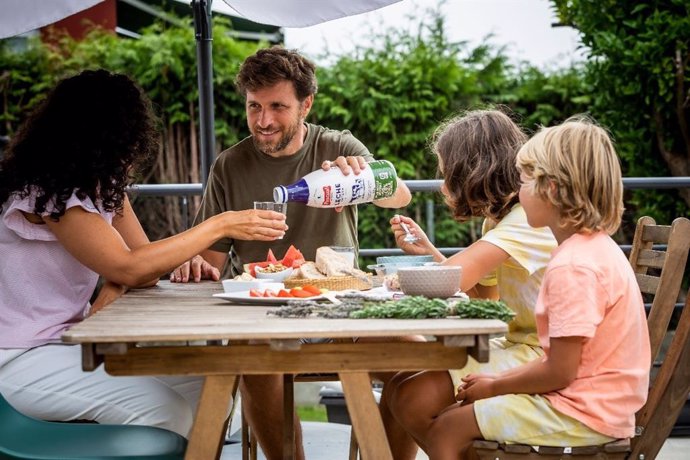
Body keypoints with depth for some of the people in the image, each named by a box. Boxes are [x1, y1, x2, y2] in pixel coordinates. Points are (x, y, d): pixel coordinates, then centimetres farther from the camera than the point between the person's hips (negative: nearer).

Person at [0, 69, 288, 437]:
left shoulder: (102, 184, 8)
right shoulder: (44, 192, -21)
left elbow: (143, 260, 3)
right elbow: (129, 268, -27)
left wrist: (114, 288, -19)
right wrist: (221, 225, -24)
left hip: (74, 339, 9)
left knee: (204, 387, -6)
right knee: (165, 412, -24)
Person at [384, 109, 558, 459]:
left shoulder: (531, 219, -19)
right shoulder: (499, 218, 13)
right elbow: (483, 300, 14)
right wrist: (428, 252, 8)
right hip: (514, 344, 10)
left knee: (415, 400, -17)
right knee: (398, 388, 4)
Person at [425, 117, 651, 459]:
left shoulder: (572, 267, -23)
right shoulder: (595, 248, 9)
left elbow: (560, 371, -21)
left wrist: (495, 387, -6)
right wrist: (501, 378, 8)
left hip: (581, 414, -10)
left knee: (445, 431, -6)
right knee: (459, 411, 16)